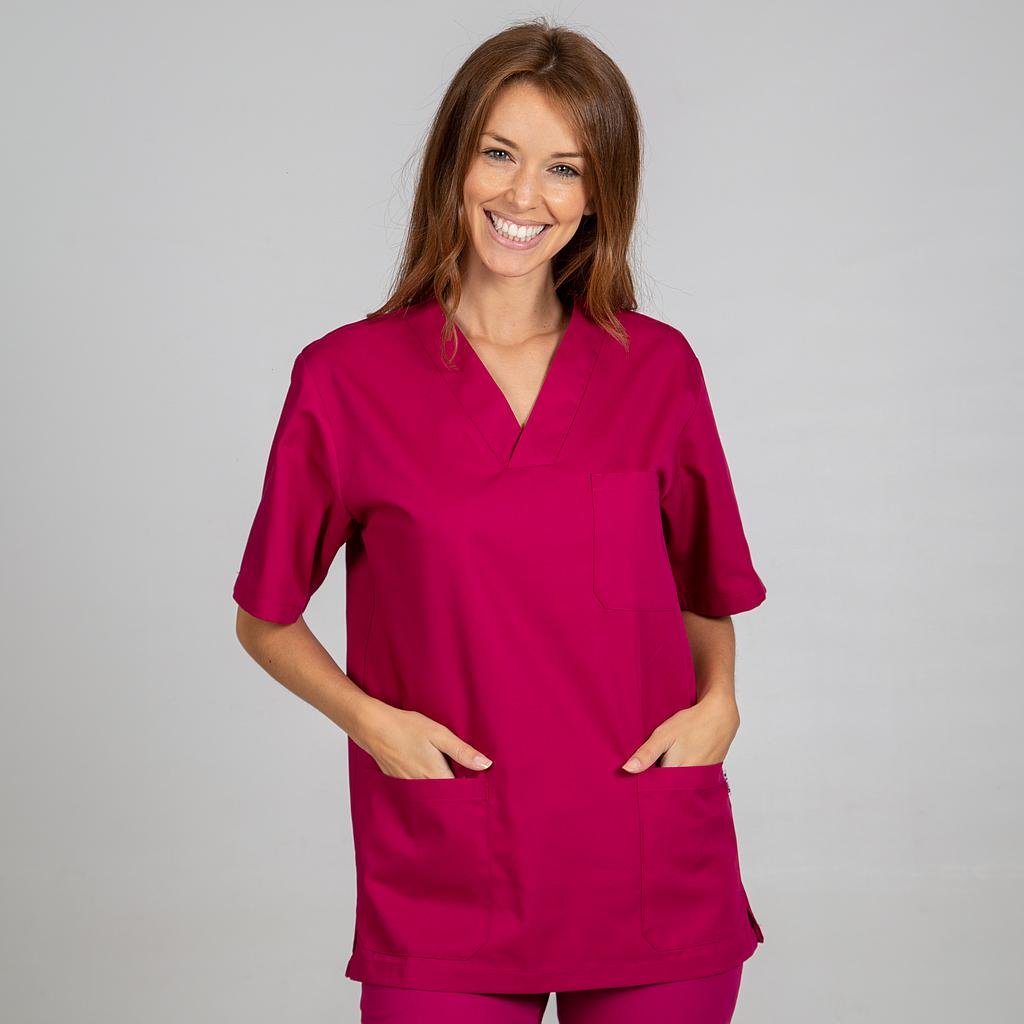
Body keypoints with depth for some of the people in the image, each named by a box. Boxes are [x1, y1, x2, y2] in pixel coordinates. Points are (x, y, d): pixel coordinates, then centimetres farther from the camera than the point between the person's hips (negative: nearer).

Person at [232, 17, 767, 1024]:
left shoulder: (657, 368, 3)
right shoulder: (345, 377, -2)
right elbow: (267, 617, 7)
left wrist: (717, 700, -2)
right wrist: (367, 717, -9)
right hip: (442, 889, -1)